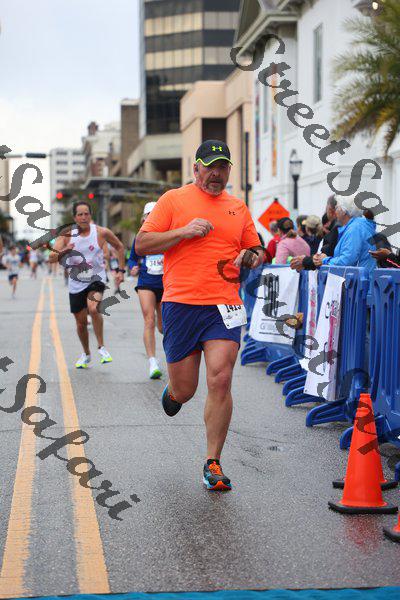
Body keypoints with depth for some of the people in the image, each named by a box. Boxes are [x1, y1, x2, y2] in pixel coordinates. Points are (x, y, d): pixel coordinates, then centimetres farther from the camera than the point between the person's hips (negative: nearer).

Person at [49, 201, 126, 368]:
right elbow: (52, 258, -16)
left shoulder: (101, 232, -10)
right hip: (76, 283, 2)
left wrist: (121, 270, 3)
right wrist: (63, 252, -36)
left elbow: (119, 247, 7)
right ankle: (86, 355, 34)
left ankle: (101, 347, -15)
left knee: (93, 308, -31)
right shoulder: (67, 235, -8)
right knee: (81, 322, 10)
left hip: (96, 279, -2)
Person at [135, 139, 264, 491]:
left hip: (224, 306, 2)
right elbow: (142, 245, 0)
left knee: (220, 381, -13)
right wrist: (184, 232, -11)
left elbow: (256, 250, 24)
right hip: (181, 304, -1)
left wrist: (251, 257, 0)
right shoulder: (174, 200, 5)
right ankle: (172, 392, 45)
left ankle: (213, 463, 0)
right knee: (184, 391, 5)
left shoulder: (238, 208, 15)